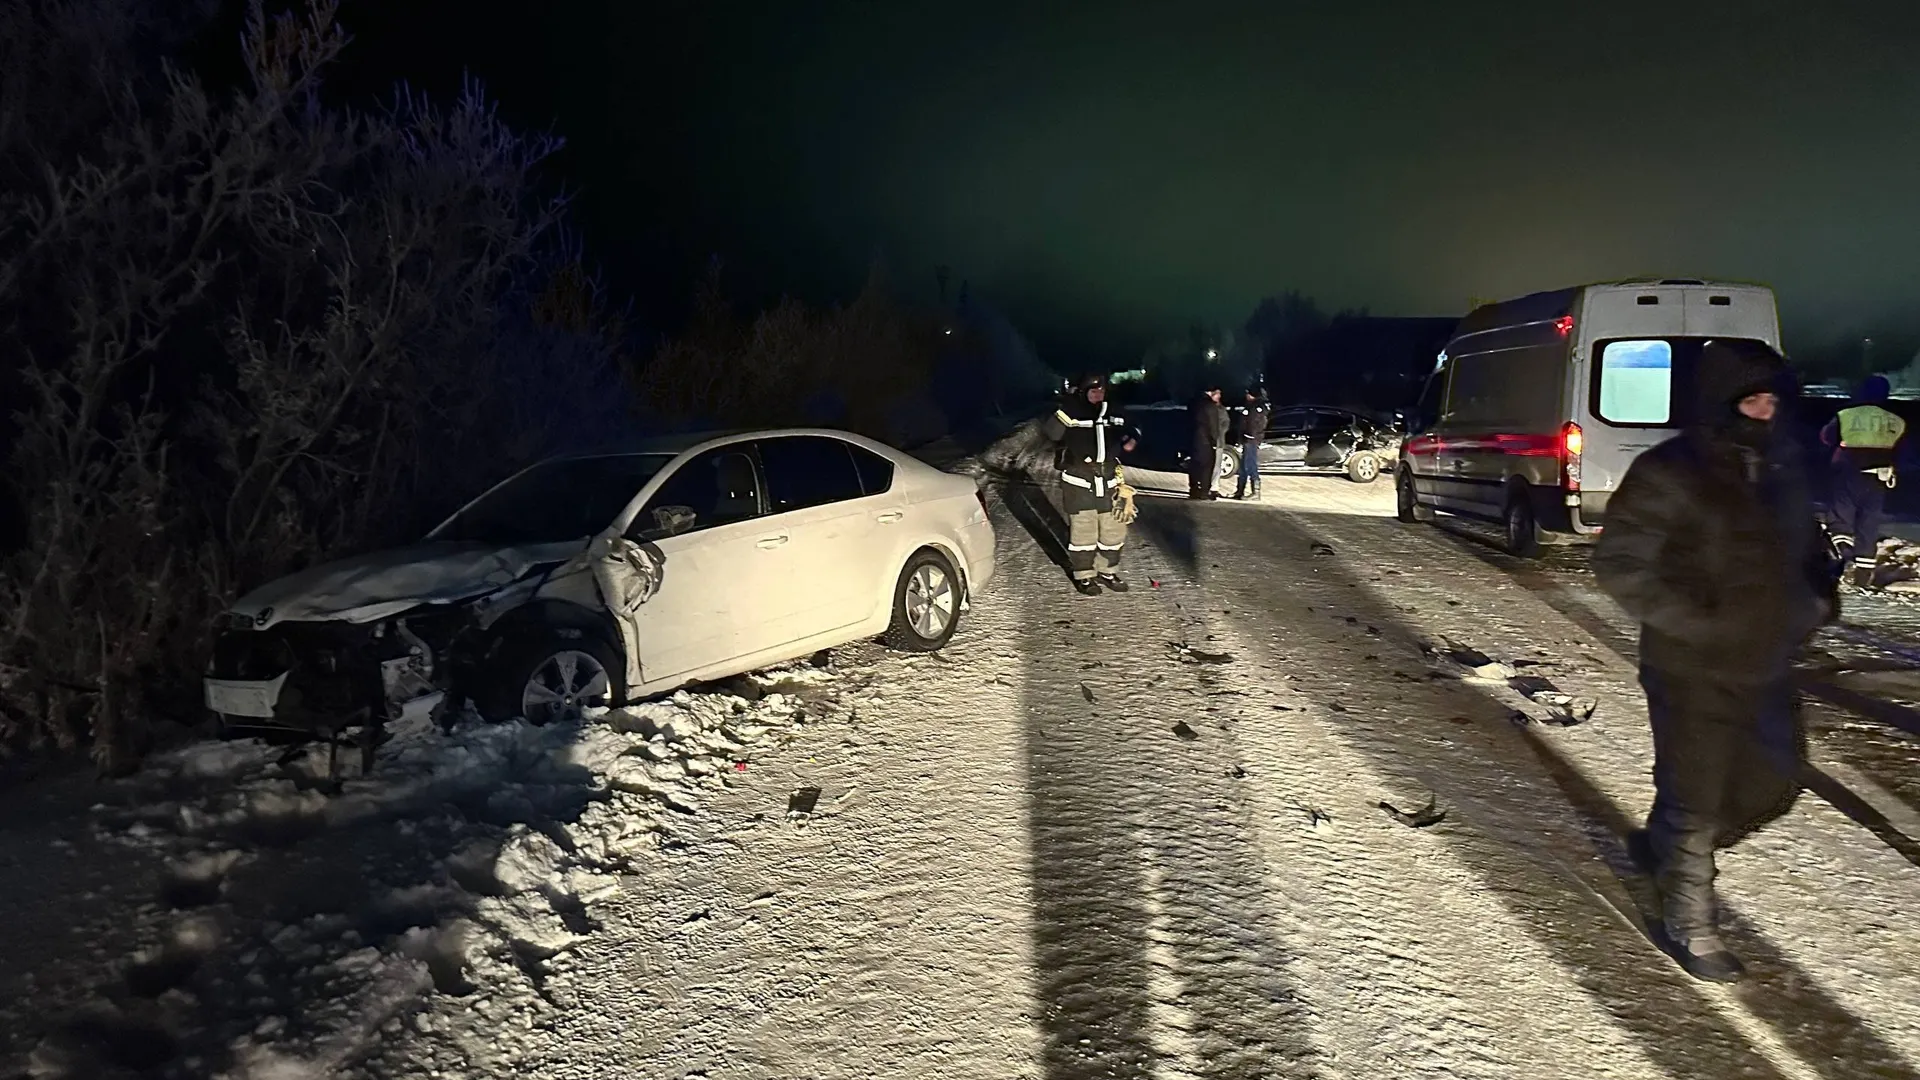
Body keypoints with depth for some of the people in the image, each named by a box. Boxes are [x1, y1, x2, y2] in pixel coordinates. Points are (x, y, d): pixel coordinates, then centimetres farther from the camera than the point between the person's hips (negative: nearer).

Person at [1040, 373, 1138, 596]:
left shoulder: (1114, 415, 8)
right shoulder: (1072, 413, -9)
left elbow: (1126, 434, 26)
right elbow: (1050, 432, -24)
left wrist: (1131, 440, 4)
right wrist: (1065, 410, -31)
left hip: (1108, 484, 6)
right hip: (1080, 485, -6)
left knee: (1113, 530, 13)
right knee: (1083, 532, 1)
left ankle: (1107, 571, 30)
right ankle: (1084, 576, 16)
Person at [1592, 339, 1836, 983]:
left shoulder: (1782, 464, 5)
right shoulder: (1670, 473, -16)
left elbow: (1802, 544, 21)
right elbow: (1619, 565, -17)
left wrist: (1818, 594, 2)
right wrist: (1694, 622, -22)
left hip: (1765, 666, 8)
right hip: (1693, 673, -7)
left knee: (1775, 783, 19)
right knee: (1695, 801, 4)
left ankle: (1662, 845, 42)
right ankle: (1688, 925, 24)